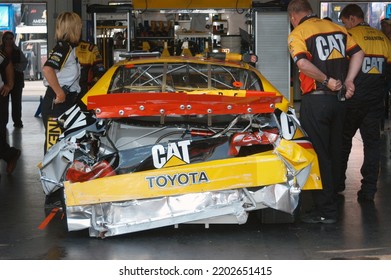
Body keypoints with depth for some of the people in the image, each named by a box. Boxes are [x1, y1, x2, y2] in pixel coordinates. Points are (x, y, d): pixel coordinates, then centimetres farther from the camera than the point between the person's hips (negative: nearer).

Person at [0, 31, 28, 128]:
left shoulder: (18, 51, 7)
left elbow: (24, 62, 5)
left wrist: (15, 67, -9)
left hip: (17, 78, 1)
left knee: (16, 101, 4)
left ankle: (17, 121, 9)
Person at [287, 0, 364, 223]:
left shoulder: (297, 34, -6)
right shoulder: (337, 28, 12)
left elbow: (303, 63, -22)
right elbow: (358, 53, 10)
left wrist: (327, 80, -13)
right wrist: (348, 80, 4)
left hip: (316, 99, -6)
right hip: (339, 98, 6)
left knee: (318, 154, 0)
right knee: (334, 152, 16)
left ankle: (326, 211, 2)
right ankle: (332, 195, 28)